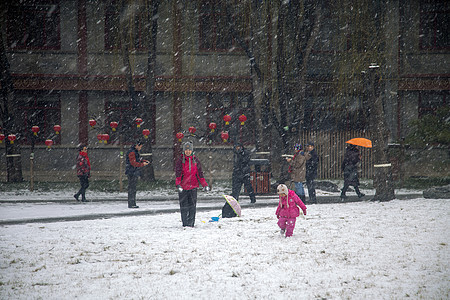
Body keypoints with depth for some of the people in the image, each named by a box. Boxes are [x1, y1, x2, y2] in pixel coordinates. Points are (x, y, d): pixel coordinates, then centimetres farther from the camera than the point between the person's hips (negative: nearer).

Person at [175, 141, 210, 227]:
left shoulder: (196, 161, 8)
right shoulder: (181, 161, 0)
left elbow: (200, 174, 11)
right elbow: (178, 174, -9)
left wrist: (205, 185, 3)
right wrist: (178, 184, -24)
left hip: (193, 187, 2)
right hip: (183, 187, -2)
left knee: (192, 205, 0)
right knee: (184, 206, 0)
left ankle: (191, 222, 5)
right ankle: (185, 223, 9)